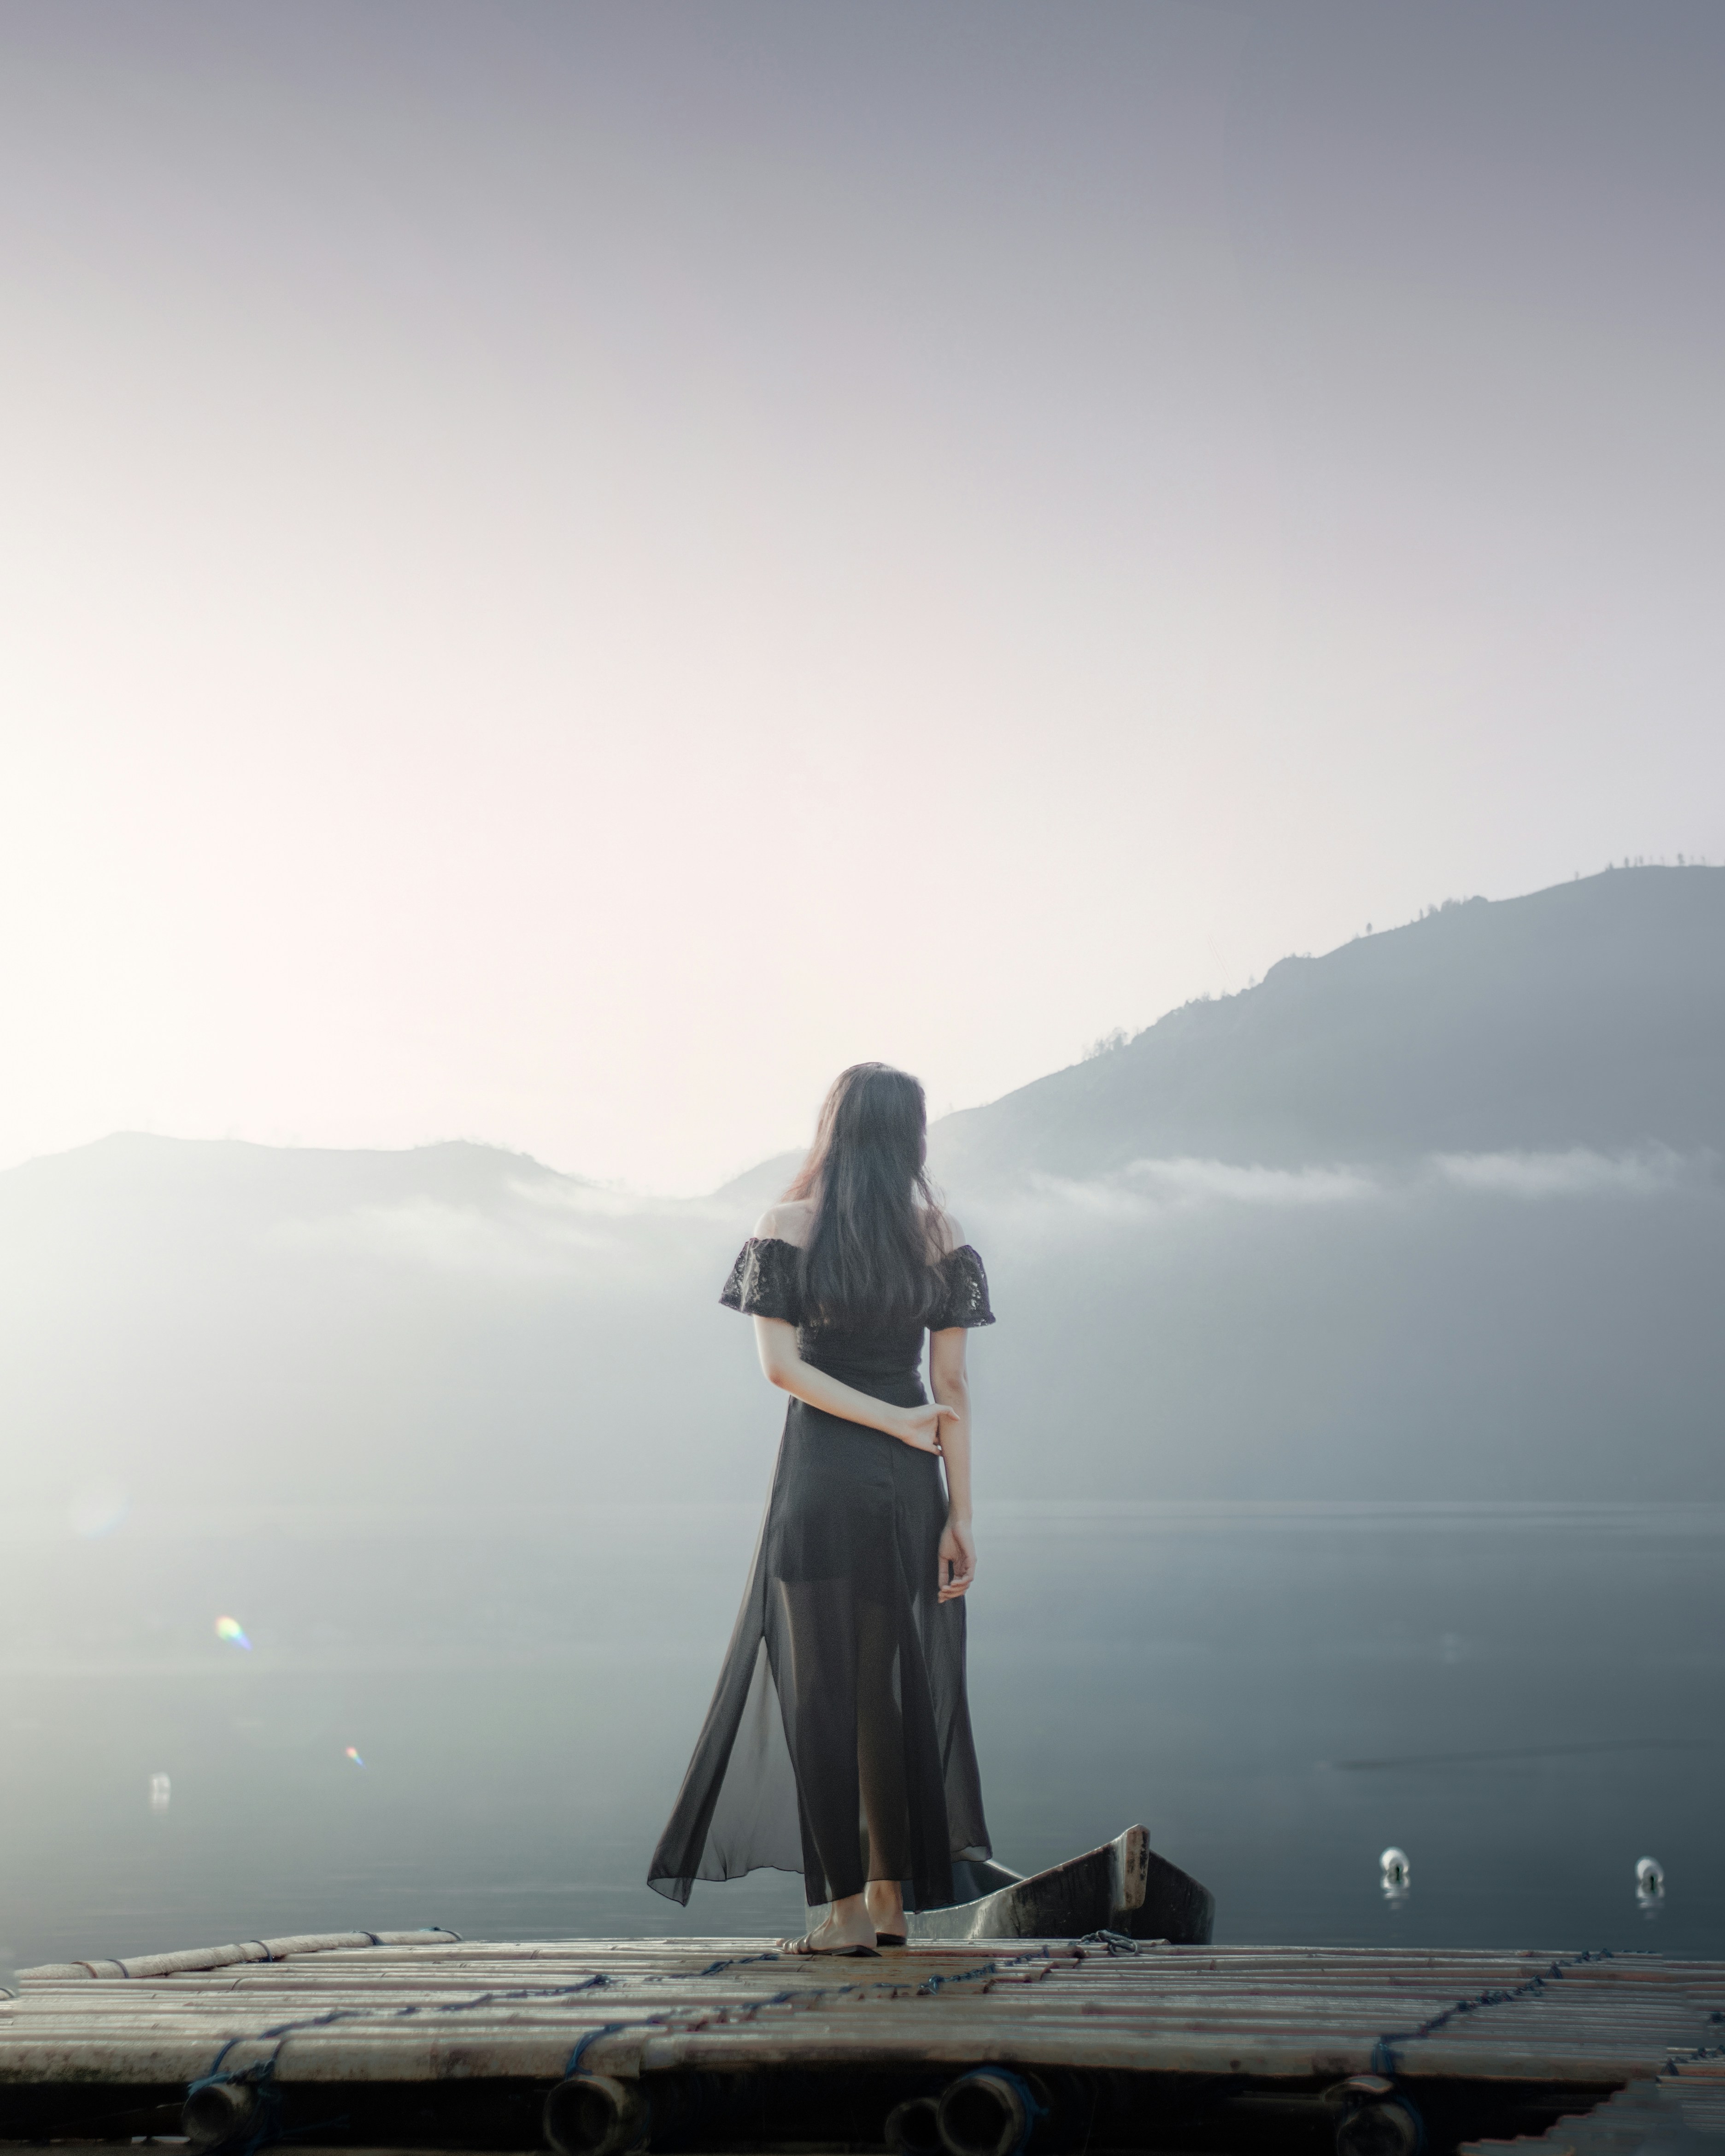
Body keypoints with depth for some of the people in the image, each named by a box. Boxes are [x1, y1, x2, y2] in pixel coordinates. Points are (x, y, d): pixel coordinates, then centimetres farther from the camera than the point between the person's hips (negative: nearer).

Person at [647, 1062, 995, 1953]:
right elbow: (952, 1387, 0)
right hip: (910, 1483, 3)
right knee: (899, 1684, 12)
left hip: (820, 1474, -3)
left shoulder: (789, 1227, -2)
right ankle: (892, 1899, 15)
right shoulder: (939, 1234, 3)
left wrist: (894, 1422, -7)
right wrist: (960, 1515, 0)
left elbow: (781, 1363, -12)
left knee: (821, 1685, 2)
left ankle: (847, 1908, -1)